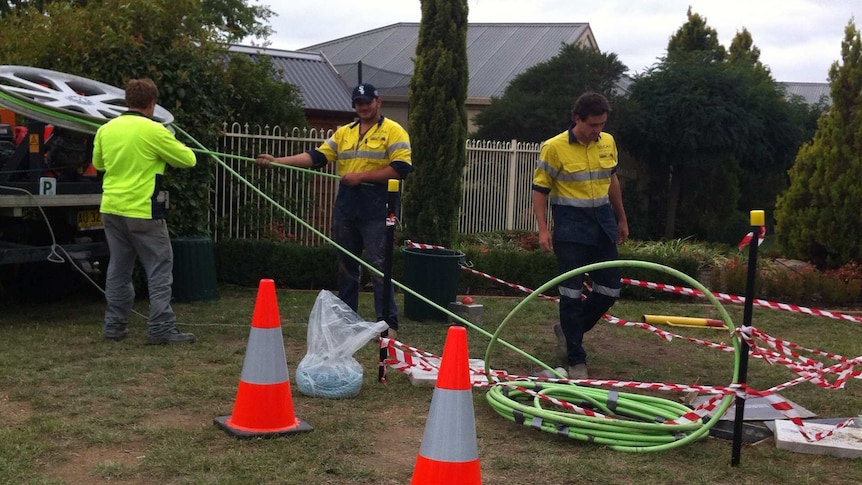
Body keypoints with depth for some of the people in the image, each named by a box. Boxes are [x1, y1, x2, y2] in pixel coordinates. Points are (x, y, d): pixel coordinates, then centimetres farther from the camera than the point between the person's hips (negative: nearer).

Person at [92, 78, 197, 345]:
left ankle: (114, 325, 20)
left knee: (119, 268, 15)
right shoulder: (154, 130, -12)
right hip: (142, 212, -6)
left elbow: (98, 164, 22)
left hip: (111, 209, 6)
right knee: (160, 268, 1)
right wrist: (171, 149, 17)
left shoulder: (105, 129, 6)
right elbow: (188, 160, -3)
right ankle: (161, 329, -2)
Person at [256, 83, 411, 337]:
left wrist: (361, 176, -16)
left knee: (379, 265, -6)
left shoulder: (393, 131, -4)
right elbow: (316, 156, 7)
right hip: (346, 206, 6)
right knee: (346, 264, 12)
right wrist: (277, 160, -3)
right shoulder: (343, 132, 14)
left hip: (377, 208, -6)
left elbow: (401, 168, -14)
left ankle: (388, 323, 0)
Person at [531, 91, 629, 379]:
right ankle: (576, 360, 8)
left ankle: (569, 330, 30)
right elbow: (540, 190, -8)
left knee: (610, 289, 8)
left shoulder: (608, 142, 5)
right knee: (572, 292, -2)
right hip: (571, 226, -6)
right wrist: (543, 230, -16)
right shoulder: (554, 147, -12)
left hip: (602, 222, 6)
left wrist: (621, 219, 23)